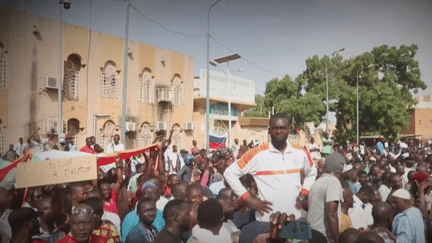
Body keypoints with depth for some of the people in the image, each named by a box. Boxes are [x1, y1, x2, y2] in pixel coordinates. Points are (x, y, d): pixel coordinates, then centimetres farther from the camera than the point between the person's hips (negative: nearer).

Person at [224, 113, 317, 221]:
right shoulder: (257, 154, -9)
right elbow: (230, 173, -5)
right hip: (267, 221, -3)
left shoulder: (300, 153, 3)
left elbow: (311, 173, 23)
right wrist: (249, 199, -8)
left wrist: (303, 193, 7)